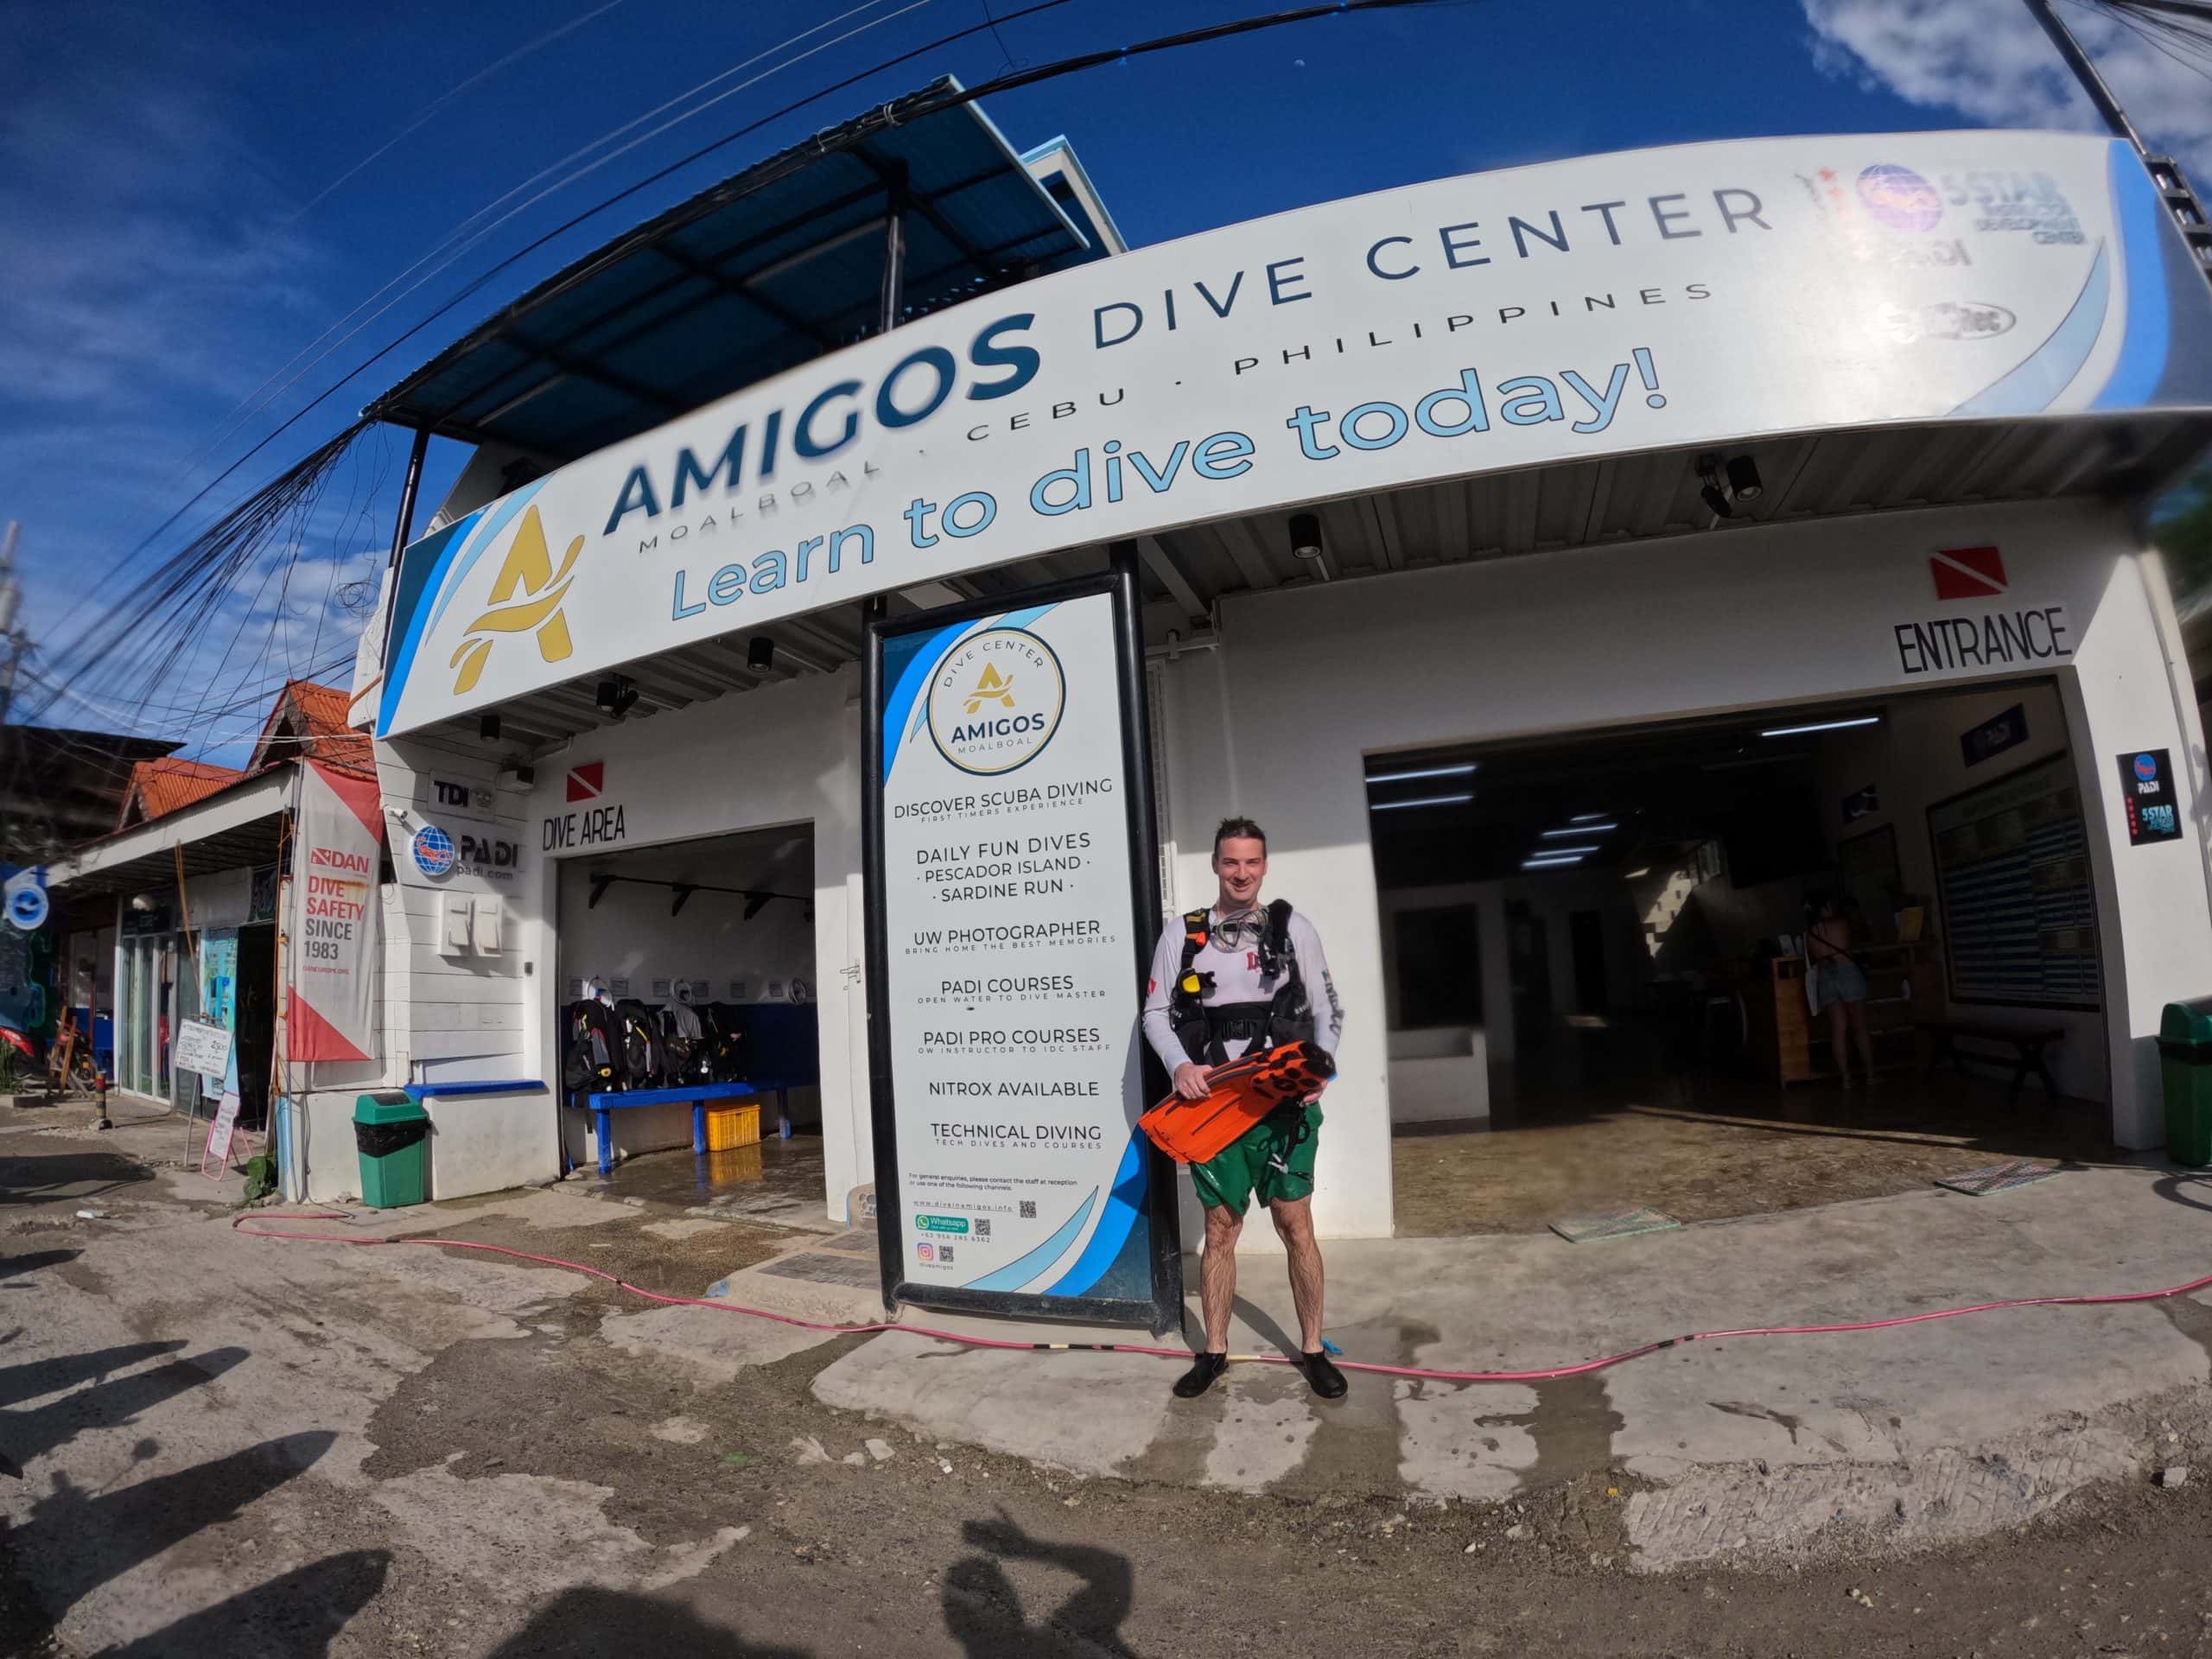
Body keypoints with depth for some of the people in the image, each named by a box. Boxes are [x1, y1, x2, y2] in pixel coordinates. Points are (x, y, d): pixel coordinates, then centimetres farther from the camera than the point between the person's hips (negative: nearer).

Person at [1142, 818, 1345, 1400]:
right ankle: (1214, 1352, 24)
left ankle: (1313, 1350, 22)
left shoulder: (1292, 927, 4)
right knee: (1220, 1229, 9)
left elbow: (1327, 1011, 5)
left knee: (1296, 1225, 4)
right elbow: (1156, 1012, 4)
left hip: (1282, 1104, 0)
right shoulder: (1182, 933, 4)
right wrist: (1180, 1065, -13)